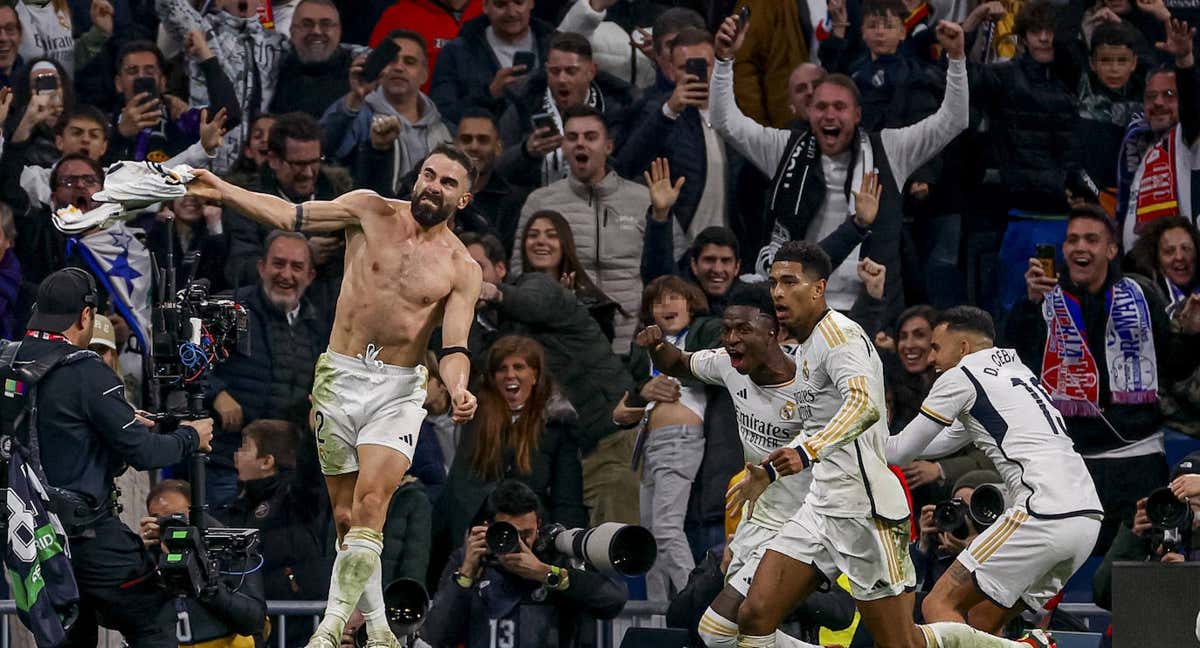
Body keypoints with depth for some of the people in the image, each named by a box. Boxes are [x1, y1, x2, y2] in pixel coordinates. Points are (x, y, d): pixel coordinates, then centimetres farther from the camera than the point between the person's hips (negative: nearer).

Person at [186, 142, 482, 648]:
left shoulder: (461, 268, 1)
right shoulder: (371, 212, 3)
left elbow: (454, 346, -5)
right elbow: (290, 216, 4)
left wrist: (458, 390, -26)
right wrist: (222, 191, -6)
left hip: (398, 388, -2)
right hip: (340, 377, 2)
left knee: (370, 502, -20)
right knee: (345, 516, 4)